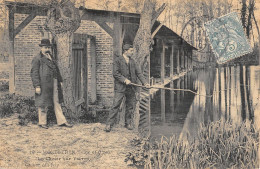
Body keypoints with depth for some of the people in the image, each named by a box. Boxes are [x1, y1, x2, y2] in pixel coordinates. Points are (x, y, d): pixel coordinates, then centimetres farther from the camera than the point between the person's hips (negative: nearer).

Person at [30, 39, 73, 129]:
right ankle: (42, 122, 13)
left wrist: (60, 80, 18)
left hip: (54, 83, 7)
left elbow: (56, 70, 25)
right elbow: (34, 73, -11)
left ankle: (61, 121, 12)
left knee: (57, 102, 9)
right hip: (44, 84, -7)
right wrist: (37, 86, -18)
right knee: (43, 103, 1)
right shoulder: (37, 59, -5)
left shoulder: (51, 58, 20)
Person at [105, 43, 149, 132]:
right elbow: (115, 73, -9)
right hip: (120, 87, -6)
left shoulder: (132, 62, 16)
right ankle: (109, 124, -4)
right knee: (115, 105, -9)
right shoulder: (117, 60, -1)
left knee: (131, 106, 9)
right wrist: (125, 80, -17)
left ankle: (128, 123, 23)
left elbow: (139, 73, 10)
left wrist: (144, 82, -4)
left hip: (131, 87, 6)